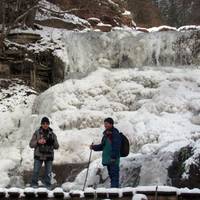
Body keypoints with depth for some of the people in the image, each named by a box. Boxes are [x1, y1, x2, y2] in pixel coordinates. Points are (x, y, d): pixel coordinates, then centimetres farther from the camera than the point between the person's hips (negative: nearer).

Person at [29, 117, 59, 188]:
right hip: (39, 155, -1)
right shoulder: (37, 133, 1)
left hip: (49, 156, 1)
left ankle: (47, 185, 14)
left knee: (48, 173, 3)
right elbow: (31, 144, 1)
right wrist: (38, 142, -17)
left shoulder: (52, 134, 6)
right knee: (36, 171, -5)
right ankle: (34, 184, 7)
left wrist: (52, 142, -16)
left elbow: (57, 147, 5)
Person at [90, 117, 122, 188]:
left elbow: (116, 147, -17)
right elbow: (102, 146, 22)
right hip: (107, 159, 9)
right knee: (111, 175, 13)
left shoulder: (115, 134, -11)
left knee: (114, 175, -10)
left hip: (113, 160, -9)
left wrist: (114, 157, -22)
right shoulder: (106, 134, 16)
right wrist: (94, 147, 8)